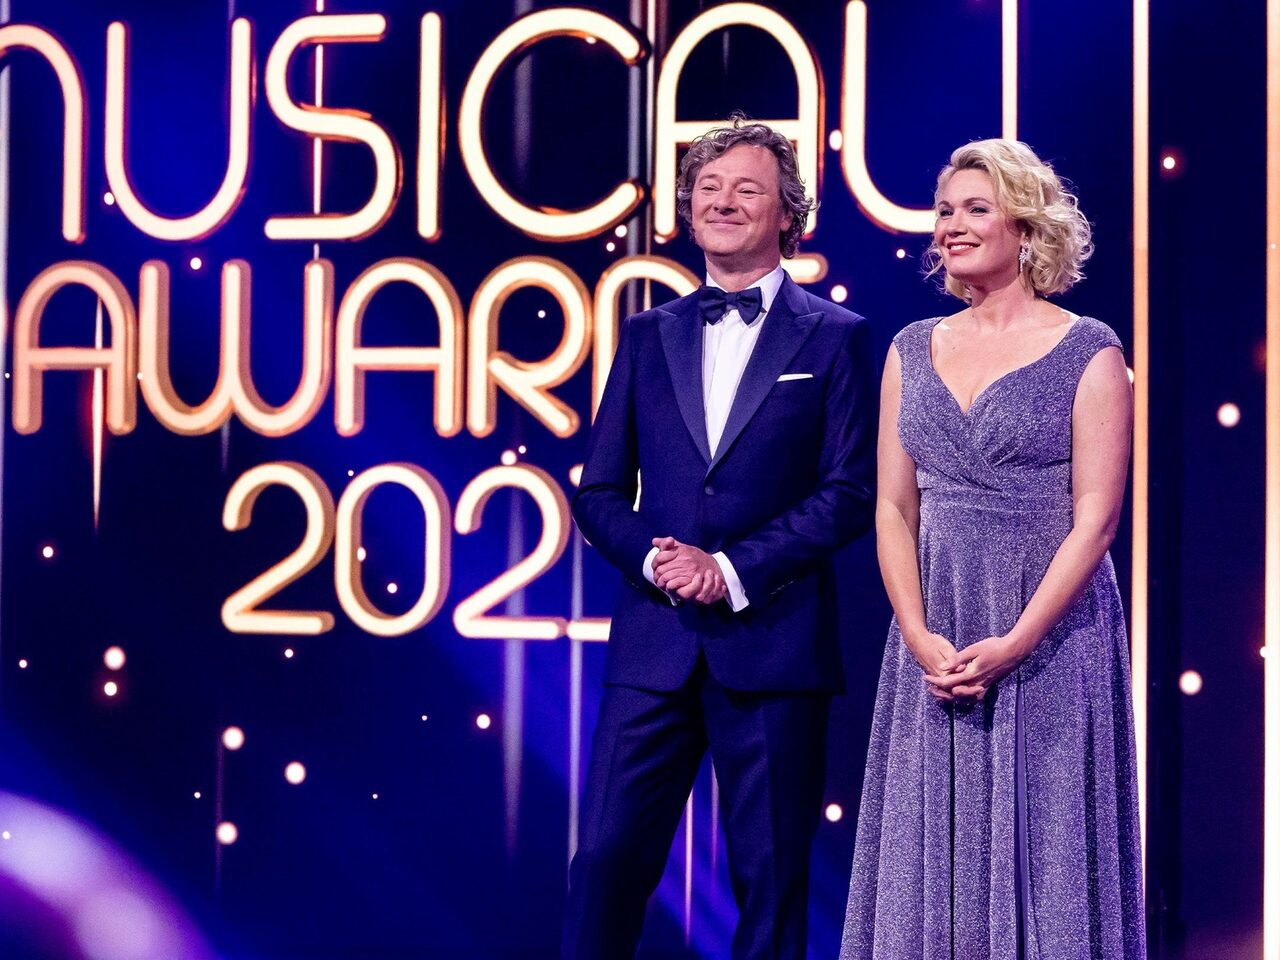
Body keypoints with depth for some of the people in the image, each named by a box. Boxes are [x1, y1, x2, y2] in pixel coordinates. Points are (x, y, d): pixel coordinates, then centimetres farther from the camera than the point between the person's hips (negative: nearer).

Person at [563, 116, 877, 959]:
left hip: (772, 642, -3)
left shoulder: (835, 337, 4)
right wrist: (654, 557, -8)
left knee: (771, 880, 4)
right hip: (654, 644, 3)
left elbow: (852, 491, -4)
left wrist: (735, 569, -12)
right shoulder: (647, 335, 14)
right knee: (607, 859, -1)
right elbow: (600, 492, 12)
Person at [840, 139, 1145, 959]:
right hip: (932, 639, 4)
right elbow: (894, 507, 7)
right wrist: (919, 636, -7)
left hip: (1051, 635, -4)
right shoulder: (913, 352, 10)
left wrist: (1012, 645, -16)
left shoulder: (1087, 353, -3)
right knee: (933, 848, 6)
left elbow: (1095, 520, -9)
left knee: (1044, 844, 0)